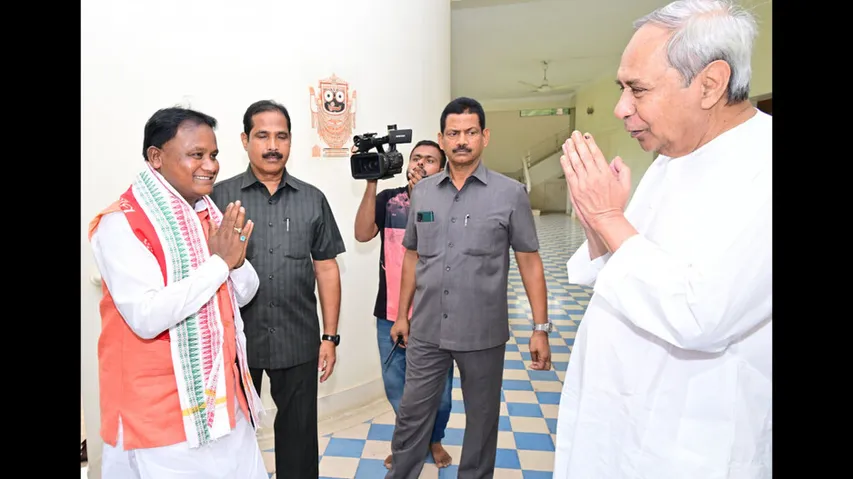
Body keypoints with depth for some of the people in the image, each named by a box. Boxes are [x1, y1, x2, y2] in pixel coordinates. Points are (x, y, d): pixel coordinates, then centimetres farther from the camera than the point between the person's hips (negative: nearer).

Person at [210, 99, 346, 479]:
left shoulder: (312, 200, 3)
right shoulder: (220, 196, -1)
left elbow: (326, 269, 3)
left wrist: (329, 336, 1)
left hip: (299, 341, 1)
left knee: (299, 433, 14)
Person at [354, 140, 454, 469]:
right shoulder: (388, 199, 5)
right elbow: (362, 233, -9)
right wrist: (371, 183, -14)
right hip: (390, 314, 2)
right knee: (395, 386, 13)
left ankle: (434, 439, 37)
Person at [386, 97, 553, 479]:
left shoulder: (511, 194, -6)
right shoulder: (422, 192, 4)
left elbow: (529, 262, -3)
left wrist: (540, 328, -6)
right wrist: (402, 315, 13)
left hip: (483, 334, -2)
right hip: (426, 331, 2)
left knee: (481, 420, 16)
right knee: (412, 415, 13)